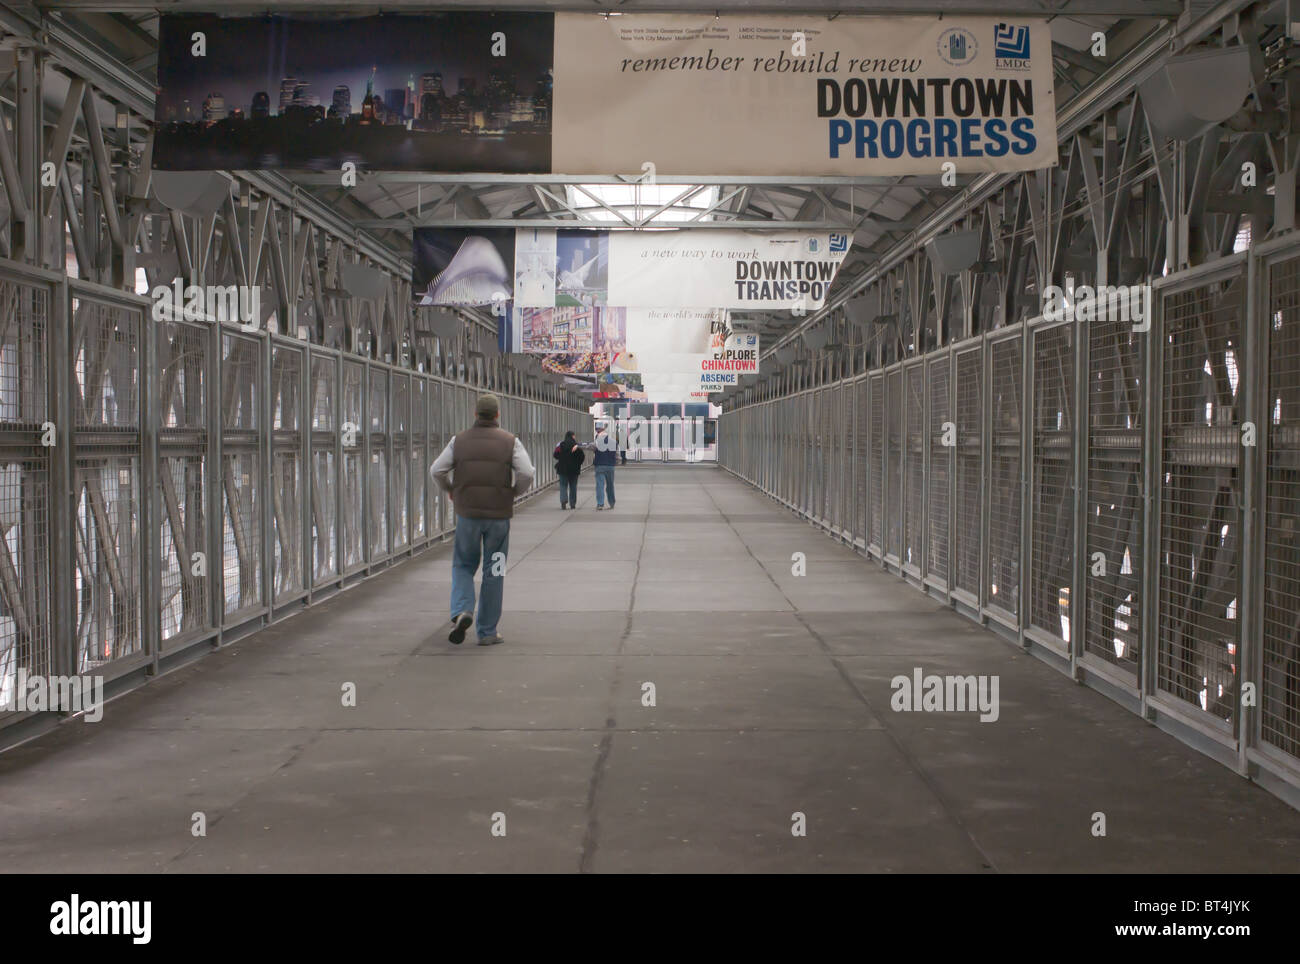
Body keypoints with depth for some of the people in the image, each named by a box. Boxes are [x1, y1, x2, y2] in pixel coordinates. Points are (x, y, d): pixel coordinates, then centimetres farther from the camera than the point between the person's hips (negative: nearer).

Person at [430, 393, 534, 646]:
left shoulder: (460, 440, 2)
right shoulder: (509, 441, -2)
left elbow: (437, 470, -2)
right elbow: (526, 473, -13)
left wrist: (450, 490, 16)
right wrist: (515, 492, 7)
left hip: (468, 512, 1)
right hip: (498, 513, -1)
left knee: (463, 565, 17)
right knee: (494, 572, 7)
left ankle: (461, 610, -9)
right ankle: (487, 632, 9)